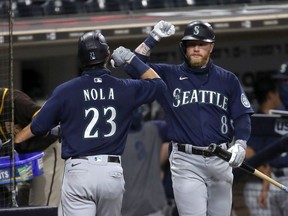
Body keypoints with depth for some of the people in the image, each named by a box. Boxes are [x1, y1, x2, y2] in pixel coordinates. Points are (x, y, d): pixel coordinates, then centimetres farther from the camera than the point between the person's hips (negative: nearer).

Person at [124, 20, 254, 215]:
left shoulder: (227, 79, 9)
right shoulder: (169, 75, 7)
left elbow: (242, 116, 7)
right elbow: (133, 67, -1)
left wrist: (240, 144, -10)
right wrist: (153, 38, -8)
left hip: (220, 161, 2)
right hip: (186, 162, -2)